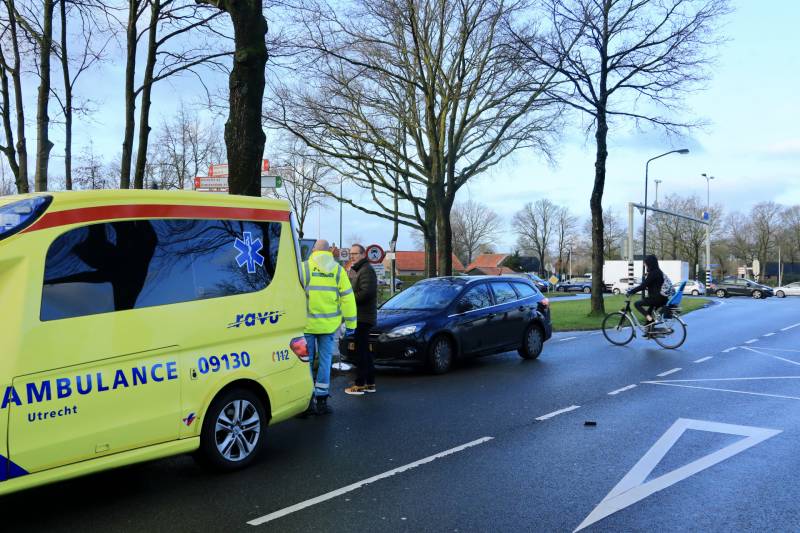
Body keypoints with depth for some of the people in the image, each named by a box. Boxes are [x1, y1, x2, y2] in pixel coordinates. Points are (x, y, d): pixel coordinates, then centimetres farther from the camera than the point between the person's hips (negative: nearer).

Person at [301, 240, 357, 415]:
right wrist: (350, 323, 8)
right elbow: (347, 298, 3)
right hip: (328, 325, 1)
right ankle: (321, 401, 11)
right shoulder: (338, 270, 5)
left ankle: (307, 401, 5)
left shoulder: (304, 267, -1)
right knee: (325, 360, 8)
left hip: (307, 323, -1)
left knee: (307, 361, 6)